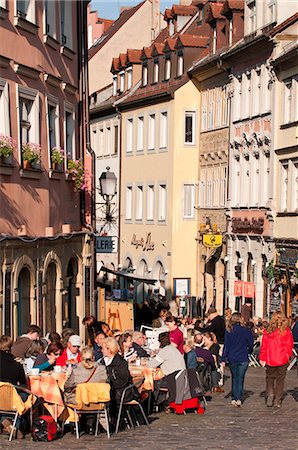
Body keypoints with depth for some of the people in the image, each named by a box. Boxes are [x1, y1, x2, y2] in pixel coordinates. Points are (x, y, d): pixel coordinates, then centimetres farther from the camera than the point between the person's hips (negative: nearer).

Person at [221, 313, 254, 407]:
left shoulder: (228, 331, -3)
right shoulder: (245, 331, -9)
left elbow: (226, 346, -2)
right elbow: (250, 343, 0)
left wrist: (223, 359, 0)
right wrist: (248, 351, 20)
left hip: (232, 359, 2)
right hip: (243, 359, -2)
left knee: (234, 378, 15)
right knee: (240, 379, 5)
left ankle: (234, 398, 9)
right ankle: (239, 399, -3)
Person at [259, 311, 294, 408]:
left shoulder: (268, 331, -3)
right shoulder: (286, 331, -7)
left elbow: (264, 345, 0)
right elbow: (289, 344, -3)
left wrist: (262, 358, 8)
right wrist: (287, 355, 12)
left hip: (270, 359, 1)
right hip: (282, 359, -1)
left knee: (269, 377, 18)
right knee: (280, 379, 8)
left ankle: (270, 393, -3)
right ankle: (277, 400, 7)